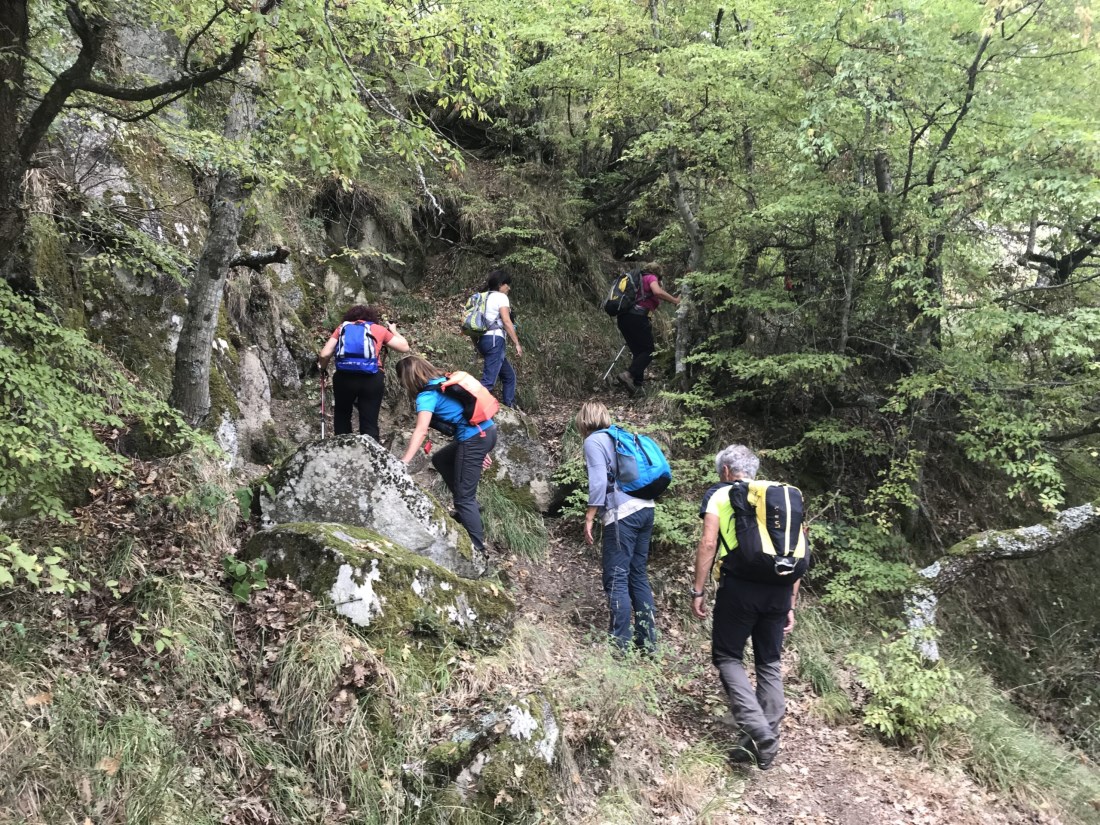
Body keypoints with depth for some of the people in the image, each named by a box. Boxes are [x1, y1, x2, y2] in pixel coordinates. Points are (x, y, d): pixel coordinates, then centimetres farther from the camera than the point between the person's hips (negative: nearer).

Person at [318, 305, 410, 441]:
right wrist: (393, 331, 36)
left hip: (344, 377, 1)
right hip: (372, 379, -1)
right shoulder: (379, 329, 16)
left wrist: (323, 368, 29)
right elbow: (404, 347, 19)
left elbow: (324, 354, 8)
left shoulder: (342, 327, 17)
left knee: (342, 417, 23)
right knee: (370, 424, 4)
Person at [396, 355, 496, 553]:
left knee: (463, 498, 1)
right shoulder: (445, 381, 17)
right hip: (487, 431, 9)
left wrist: (403, 462, -26)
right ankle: (470, 507, 28)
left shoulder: (427, 395, -9)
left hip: (474, 438, -9)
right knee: (440, 460, 28)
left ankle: (477, 547, 2)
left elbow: (421, 431, -23)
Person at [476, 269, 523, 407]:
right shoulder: (501, 297, -2)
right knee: (489, 380, -17)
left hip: (483, 339, 10)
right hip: (495, 340, -10)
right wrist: (517, 344, -9)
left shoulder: (485, 297, 22)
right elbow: (506, 322, -10)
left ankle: (509, 407, 19)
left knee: (509, 376, 18)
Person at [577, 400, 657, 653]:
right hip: (645, 509, 8)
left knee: (616, 578, -4)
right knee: (638, 575, 12)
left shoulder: (593, 441, -2)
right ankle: (647, 641, 14)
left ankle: (621, 642, -5)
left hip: (622, 513, -8)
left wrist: (589, 518, -9)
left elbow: (599, 482, -13)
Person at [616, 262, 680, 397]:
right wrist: (675, 301, -7)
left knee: (637, 352, 14)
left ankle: (636, 385, 5)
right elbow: (657, 291, -15)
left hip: (622, 317, 8)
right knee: (649, 350, -3)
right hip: (637, 316, -8)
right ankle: (629, 374, -22)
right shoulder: (651, 278, 7)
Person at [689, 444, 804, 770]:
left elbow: (708, 544, -4)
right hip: (780, 588, 4)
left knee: (727, 656, 8)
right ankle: (768, 742, 15)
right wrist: (791, 604, 20)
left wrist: (697, 592, 0)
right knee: (770, 662, 15)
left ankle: (757, 730, -9)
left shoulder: (720, 495, 8)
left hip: (740, 585, -4)